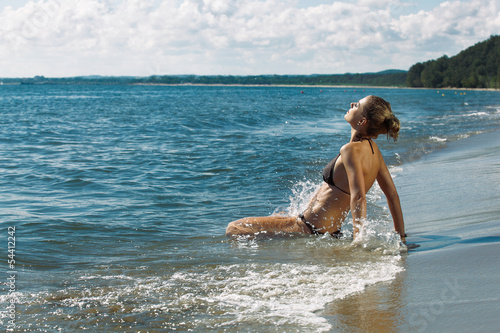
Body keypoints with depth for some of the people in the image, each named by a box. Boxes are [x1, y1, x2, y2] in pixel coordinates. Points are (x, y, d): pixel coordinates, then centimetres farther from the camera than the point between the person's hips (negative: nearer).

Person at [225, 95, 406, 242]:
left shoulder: (352, 150, -23)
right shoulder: (372, 148, 3)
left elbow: (358, 197, -31)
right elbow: (392, 194, 7)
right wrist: (401, 236, 12)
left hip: (311, 229, -10)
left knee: (233, 229, -6)